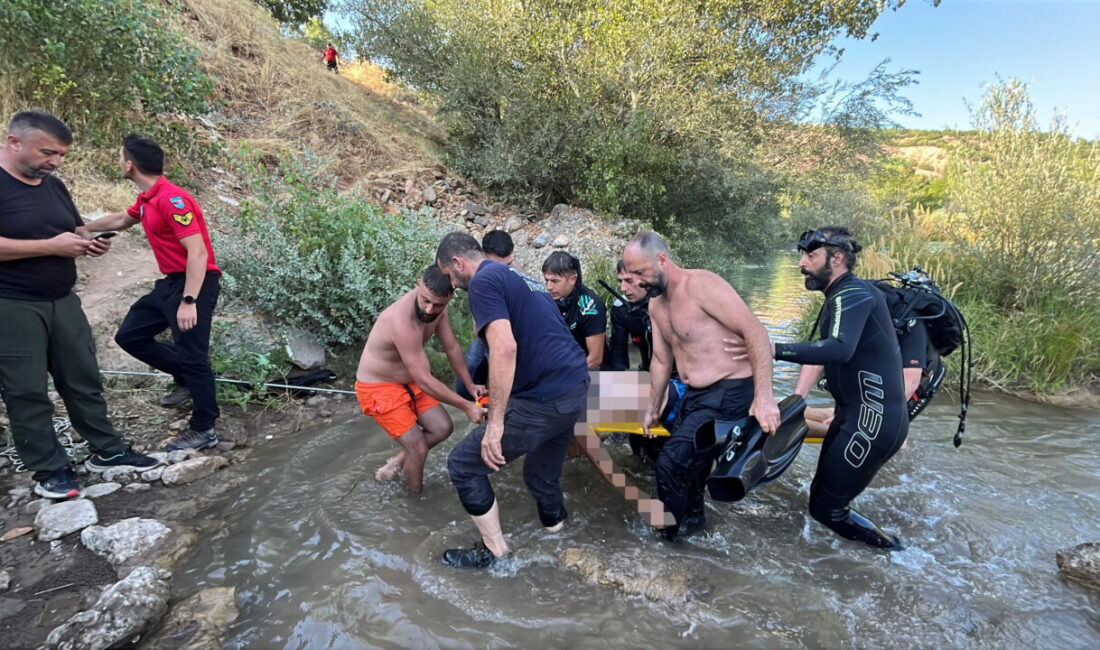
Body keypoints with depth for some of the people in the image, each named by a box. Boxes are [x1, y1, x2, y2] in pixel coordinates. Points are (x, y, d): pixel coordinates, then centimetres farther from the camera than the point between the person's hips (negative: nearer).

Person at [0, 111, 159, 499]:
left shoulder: (54, 186, 11)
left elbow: (76, 230, 21)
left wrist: (89, 243, -1)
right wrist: (51, 245, -23)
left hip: (63, 301, 7)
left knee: (84, 379, 11)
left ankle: (107, 451, 22)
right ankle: (49, 469, 13)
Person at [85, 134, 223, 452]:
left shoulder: (172, 199, -20)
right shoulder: (146, 199, 11)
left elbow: (198, 251, -26)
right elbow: (120, 220, 34)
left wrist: (189, 302, -29)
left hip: (195, 284, -10)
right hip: (170, 283, 10)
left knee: (191, 354, -6)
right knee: (129, 335, 17)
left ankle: (204, 430, 6)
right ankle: (186, 380, 29)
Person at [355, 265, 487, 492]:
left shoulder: (436, 307, -13)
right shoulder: (403, 322, -37)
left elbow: (452, 347, 0)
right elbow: (424, 380, -32)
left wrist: (470, 384, -4)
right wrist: (466, 406, -26)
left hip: (409, 381, 8)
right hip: (378, 388, -8)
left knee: (442, 428, 5)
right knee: (418, 448, -7)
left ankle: (396, 464, 25)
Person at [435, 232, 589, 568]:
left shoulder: (483, 281, -7)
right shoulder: (519, 278, 22)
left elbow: (505, 349, -22)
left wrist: (495, 422, -20)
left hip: (545, 399, -9)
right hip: (576, 387, 9)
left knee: (463, 465, 7)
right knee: (542, 473, 28)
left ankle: (493, 550, 20)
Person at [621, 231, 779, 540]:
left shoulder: (700, 285, -18)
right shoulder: (656, 305, 9)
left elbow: (755, 331, -22)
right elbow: (661, 360, 19)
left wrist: (764, 396, -26)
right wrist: (653, 408, 24)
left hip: (729, 394, -9)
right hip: (692, 396, 9)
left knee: (672, 462, -12)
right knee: (687, 462, 17)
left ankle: (666, 536, 12)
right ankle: (693, 516, 43)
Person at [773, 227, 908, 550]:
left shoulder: (854, 294, -18)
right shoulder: (837, 298, 14)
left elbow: (838, 349, -36)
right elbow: (819, 354, 14)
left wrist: (774, 349, -38)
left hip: (873, 421, -10)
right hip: (854, 414, 10)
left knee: (825, 508, -2)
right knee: (823, 495, 18)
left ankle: (893, 552, 16)